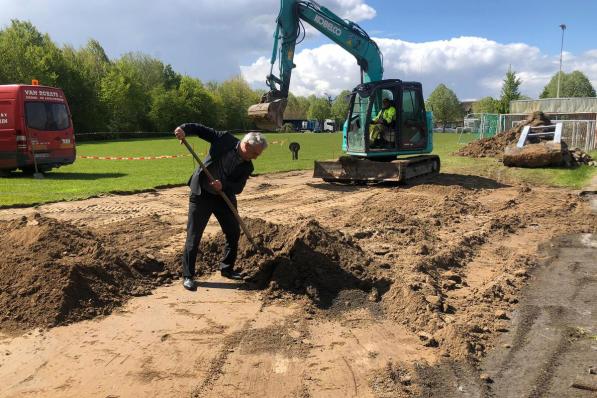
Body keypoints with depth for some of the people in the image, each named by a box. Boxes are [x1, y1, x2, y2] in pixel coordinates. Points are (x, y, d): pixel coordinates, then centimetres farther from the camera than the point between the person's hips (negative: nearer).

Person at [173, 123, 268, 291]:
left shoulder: (247, 167, -7)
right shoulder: (224, 139, -14)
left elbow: (238, 187, -11)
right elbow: (200, 129, -9)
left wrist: (223, 187, -31)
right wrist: (184, 129, -27)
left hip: (225, 197, 4)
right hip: (201, 194, -4)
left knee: (234, 232, 9)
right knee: (194, 235, -3)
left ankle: (227, 269, 28)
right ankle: (188, 276, 6)